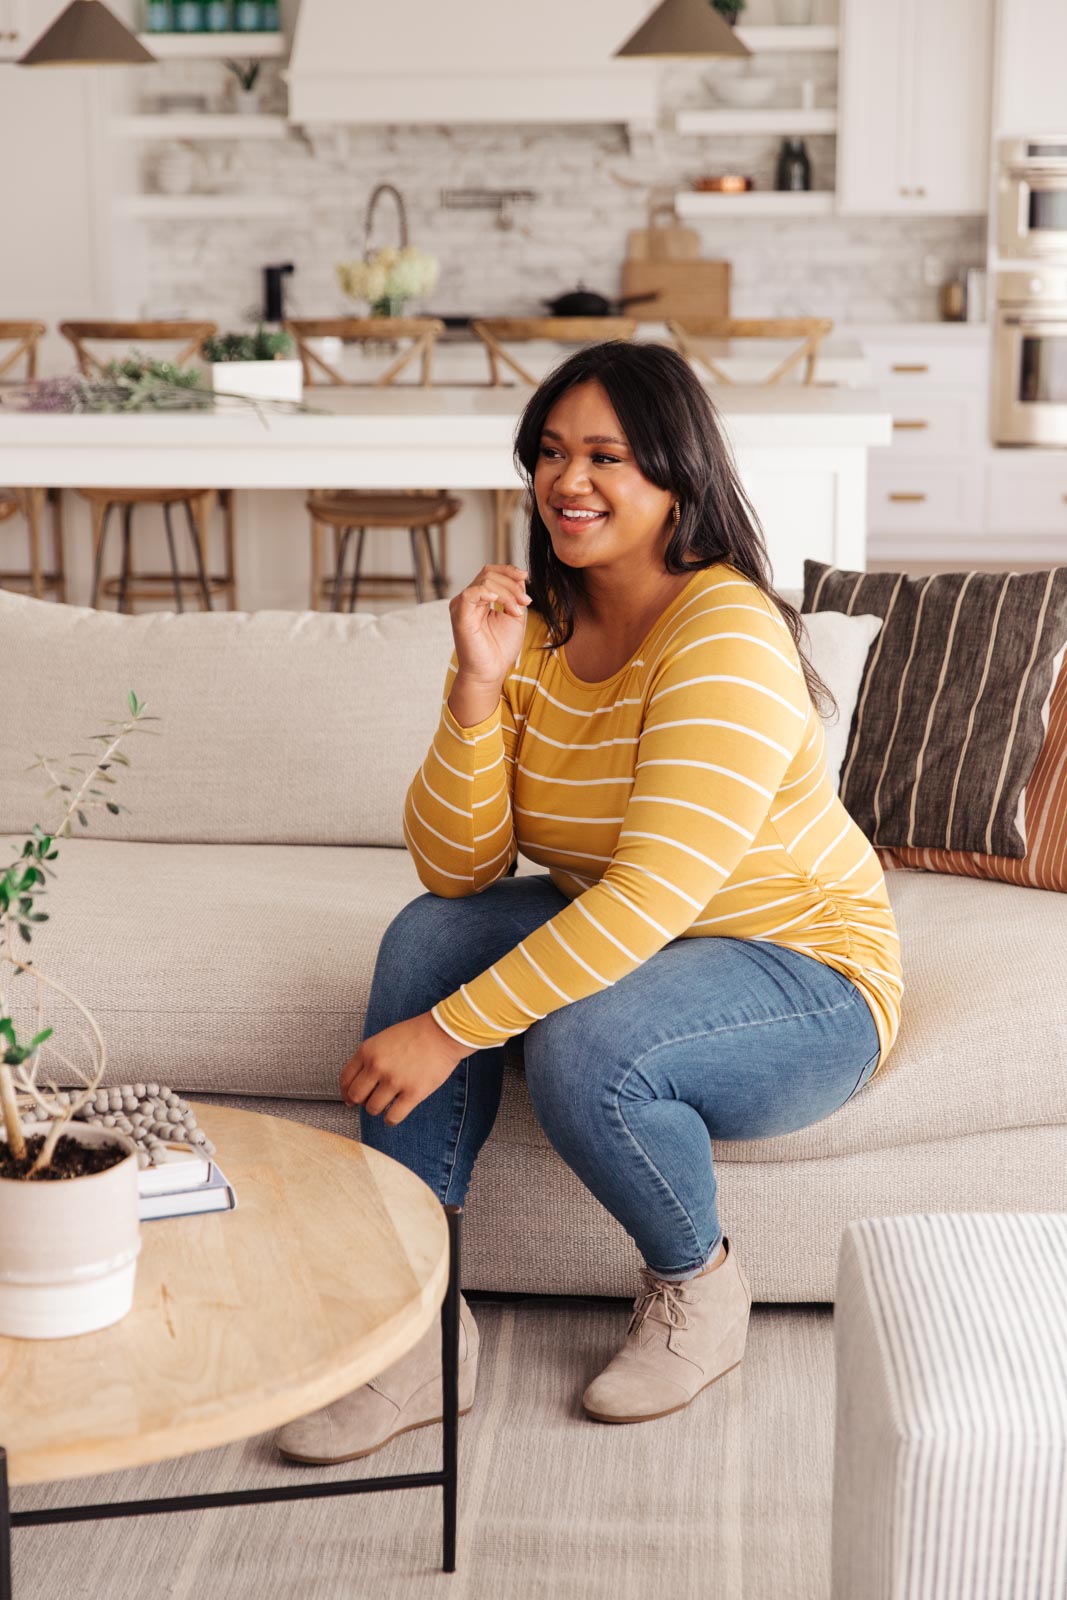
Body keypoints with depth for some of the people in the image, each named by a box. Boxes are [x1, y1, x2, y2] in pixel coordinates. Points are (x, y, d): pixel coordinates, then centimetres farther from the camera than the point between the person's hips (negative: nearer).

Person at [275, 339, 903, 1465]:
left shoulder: (727, 635, -24)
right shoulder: (534, 629, -2)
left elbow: (655, 892, -32)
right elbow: (456, 869, -7)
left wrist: (450, 1031, -33)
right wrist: (477, 689, -22)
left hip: (808, 984, -7)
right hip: (613, 945, 7)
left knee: (580, 1048, -33)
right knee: (429, 935, -17)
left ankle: (698, 1289, 0)